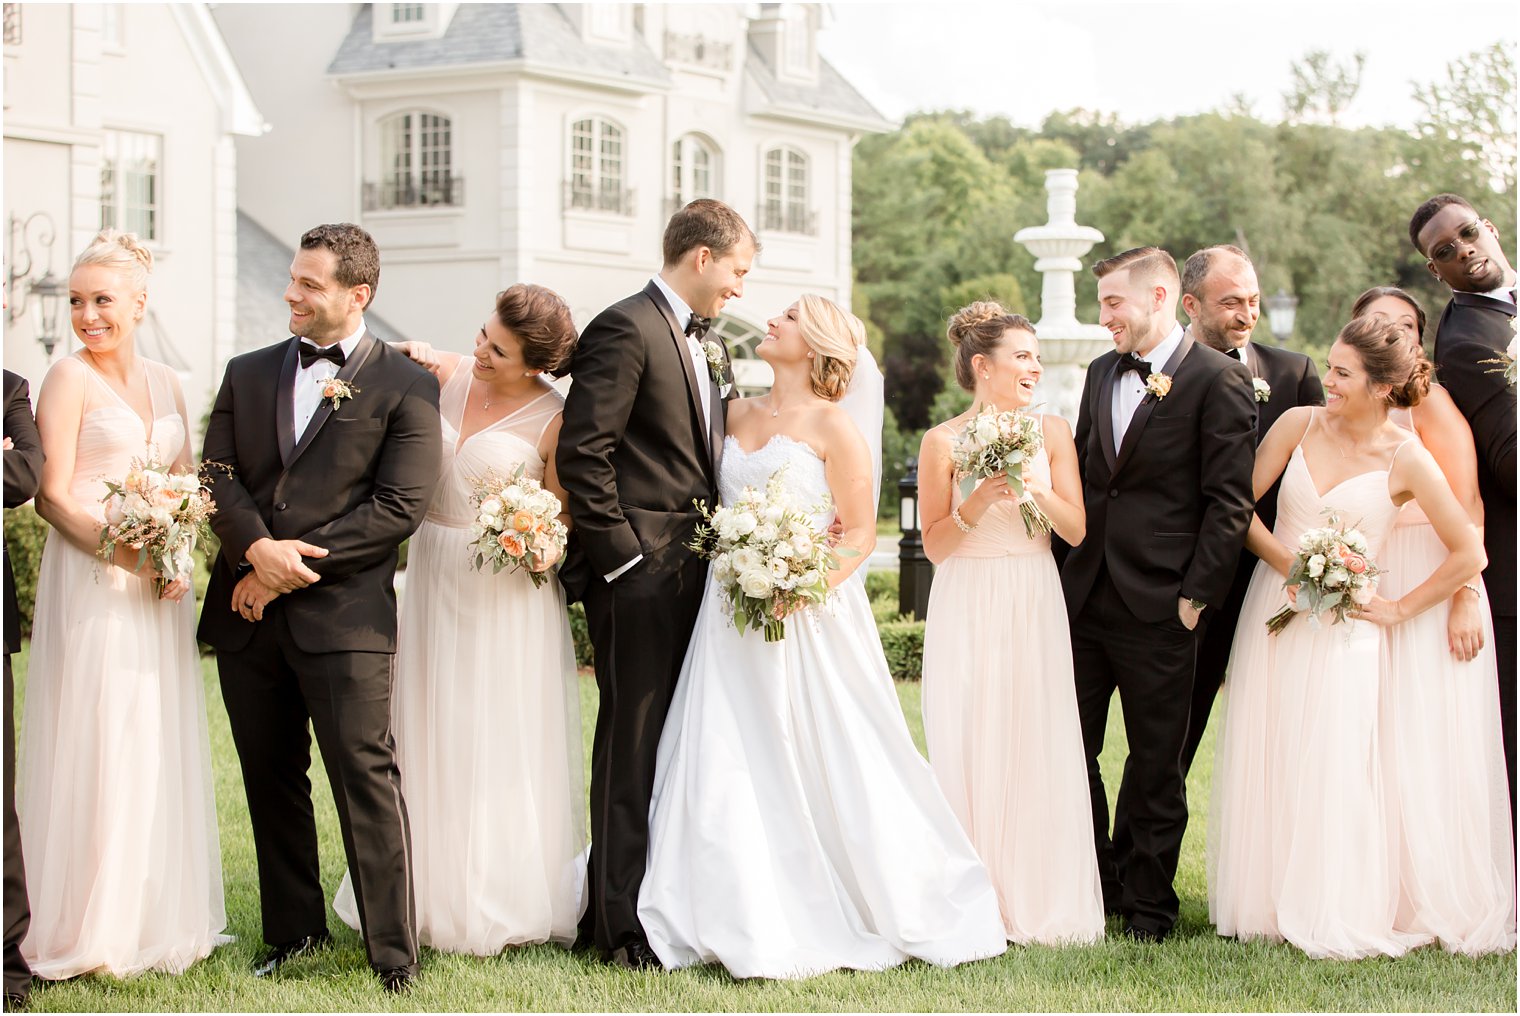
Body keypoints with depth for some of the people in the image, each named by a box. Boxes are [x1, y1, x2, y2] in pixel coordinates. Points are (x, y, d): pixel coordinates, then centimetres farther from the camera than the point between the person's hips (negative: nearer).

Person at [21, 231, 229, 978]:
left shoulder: (165, 383, 13)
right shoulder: (69, 378, -4)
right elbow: (53, 496, -10)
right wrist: (127, 551, -21)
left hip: (161, 587, 6)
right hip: (91, 583, -6)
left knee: (161, 747, 9)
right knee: (95, 744, -4)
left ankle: (159, 918, 19)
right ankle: (89, 929, 3)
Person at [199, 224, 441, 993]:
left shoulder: (404, 386, -1)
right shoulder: (247, 374, 14)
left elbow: (401, 505, -9)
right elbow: (219, 473, 6)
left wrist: (295, 565, -12)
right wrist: (258, 548, -14)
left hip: (343, 615, -5)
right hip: (247, 612, 5)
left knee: (366, 778, -6)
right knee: (271, 779, 12)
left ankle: (393, 954, 0)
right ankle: (293, 930, 25)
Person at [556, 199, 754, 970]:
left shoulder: (709, 346, 18)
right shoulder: (625, 329, -11)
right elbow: (582, 453, -16)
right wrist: (621, 554, -16)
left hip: (694, 574, 8)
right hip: (640, 575, -8)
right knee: (634, 749, -4)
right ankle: (623, 926, 2)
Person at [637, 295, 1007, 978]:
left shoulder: (832, 426, -4)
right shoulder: (737, 415, 13)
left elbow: (860, 532, -5)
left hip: (808, 614, -5)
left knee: (822, 763, -3)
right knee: (726, 770, 0)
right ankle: (754, 925, 7)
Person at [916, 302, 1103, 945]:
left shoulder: (1052, 433, 5)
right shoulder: (944, 441, -2)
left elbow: (1076, 530, 1)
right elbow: (934, 544, -2)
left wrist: (1039, 491, -16)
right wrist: (976, 504, -18)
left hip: (1034, 608, 2)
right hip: (968, 610, -2)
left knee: (1036, 749, -1)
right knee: (970, 751, -3)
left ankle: (1036, 903, 10)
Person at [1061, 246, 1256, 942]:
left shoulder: (1219, 380, -7)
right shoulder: (1102, 373, 14)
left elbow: (1230, 500, -10)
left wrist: (1198, 594, -13)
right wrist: (1069, 566, 11)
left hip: (1158, 604, -6)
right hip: (1085, 595, 6)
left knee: (1155, 763, 5)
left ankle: (1148, 904, 16)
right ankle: (1094, 886, 23)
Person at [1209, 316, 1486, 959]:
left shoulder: (1405, 460, -8)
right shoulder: (1299, 424, 0)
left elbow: (1469, 554, -4)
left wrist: (1399, 610, -4)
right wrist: (1293, 563, -9)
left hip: (1343, 632, -3)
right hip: (1273, 611, 3)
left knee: (1332, 772, -5)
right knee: (1262, 766, 5)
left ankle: (1337, 918, 9)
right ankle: (1267, 903, 17)